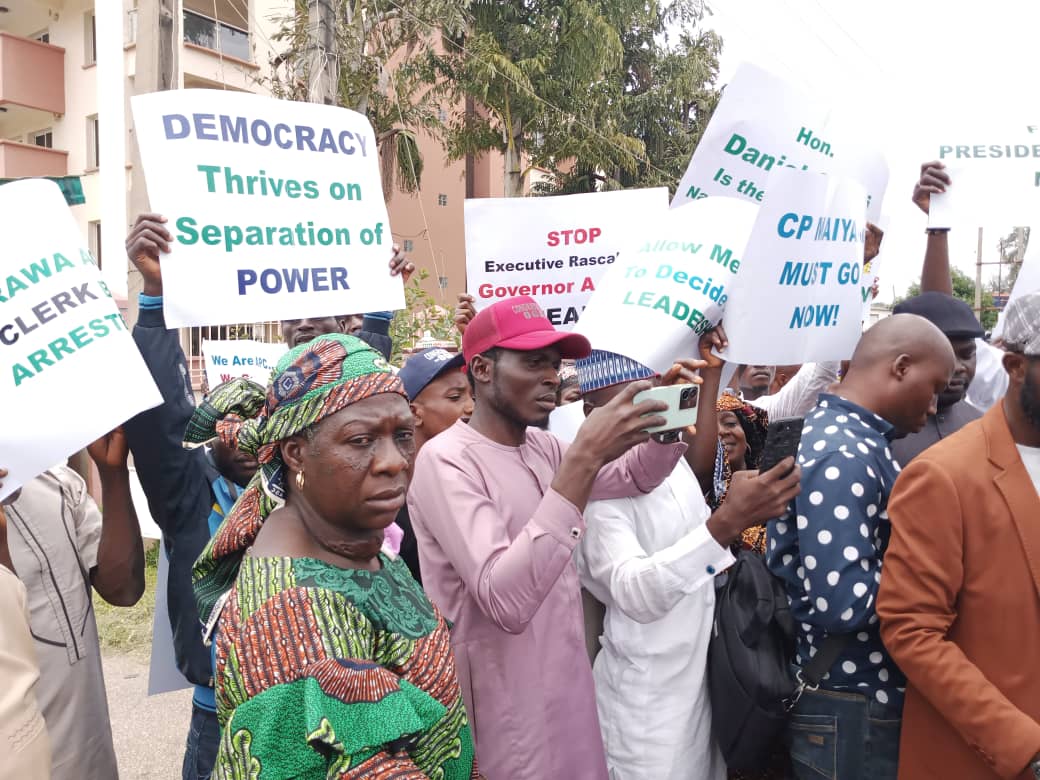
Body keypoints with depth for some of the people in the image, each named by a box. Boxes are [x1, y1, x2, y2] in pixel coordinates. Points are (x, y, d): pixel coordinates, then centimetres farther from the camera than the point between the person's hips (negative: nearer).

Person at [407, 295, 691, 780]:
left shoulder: (541, 448, 4)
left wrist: (667, 424, -8)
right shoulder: (445, 460, -21)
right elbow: (506, 601, -33)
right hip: (505, 707, -7)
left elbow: (636, 477, 13)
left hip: (567, 682, 8)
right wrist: (583, 459, -35)